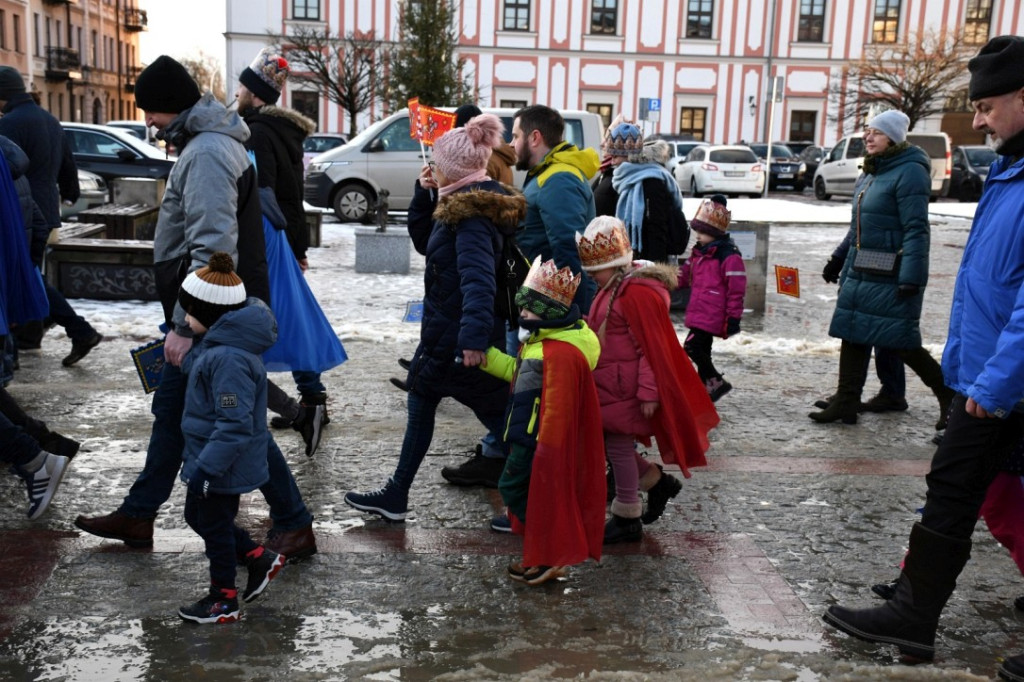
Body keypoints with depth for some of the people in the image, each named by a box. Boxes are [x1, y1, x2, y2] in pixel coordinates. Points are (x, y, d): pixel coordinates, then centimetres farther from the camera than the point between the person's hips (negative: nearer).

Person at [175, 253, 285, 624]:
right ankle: (259, 558, 31)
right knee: (197, 516, 22)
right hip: (209, 456, 10)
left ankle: (223, 600, 25)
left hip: (224, 466, -10)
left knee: (214, 525, 7)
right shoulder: (215, 343, 3)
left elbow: (234, 425, -31)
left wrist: (206, 467, -28)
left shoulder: (229, 358, -30)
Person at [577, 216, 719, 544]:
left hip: (625, 387, -10)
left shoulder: (638, 292, -20)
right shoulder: (612, 286, 11)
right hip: (608, 383, 10)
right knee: (609, 442, 13)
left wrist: (649, 392, -21)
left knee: (618, 444, 1)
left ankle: (627, 520, 16)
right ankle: (657, 482, 30)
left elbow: (652, 347, -21)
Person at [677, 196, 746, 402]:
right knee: (702, 351, 14)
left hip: (712, 315, -9)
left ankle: (715, 382, -2)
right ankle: (705, 388, 24)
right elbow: (687, 274, 22)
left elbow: (736, 289, -15)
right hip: (698, 313, 9)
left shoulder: (729, 255, -15)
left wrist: (733, 318, -15)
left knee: (692, 346, -16)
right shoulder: (698, 251, 12)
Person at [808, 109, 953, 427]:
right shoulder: (868, 176, 16)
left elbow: (916, 230, -19)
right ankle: (846, 403, 14)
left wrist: (911, 279, -24)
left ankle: (948, 395, 17)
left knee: (904, 343, -2)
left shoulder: (909, 172, -13)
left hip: (891, 279, -9)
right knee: (853, 337, 8)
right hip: (861, 275, 9)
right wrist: (846, 272, 21)